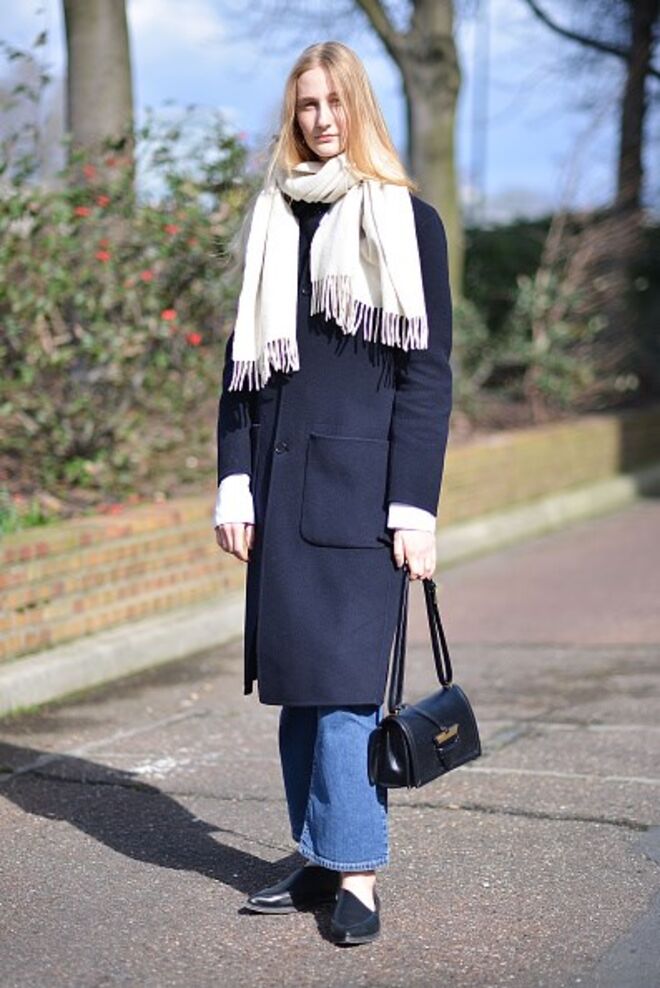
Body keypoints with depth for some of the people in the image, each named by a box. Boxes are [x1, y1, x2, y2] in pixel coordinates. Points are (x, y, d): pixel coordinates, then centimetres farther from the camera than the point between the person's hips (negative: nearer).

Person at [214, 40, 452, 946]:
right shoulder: (271, 223, 13)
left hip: (360, 479, -4)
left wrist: (414, 507, -10)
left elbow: (428, 372, -3)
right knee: (294, 677, 6)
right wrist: (234, 483, 3)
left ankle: (357, 874, -3)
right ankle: (320, 860, 15)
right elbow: (241, 363, 12)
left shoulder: (406, 221, 1)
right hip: (280, 479, 5)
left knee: (342, 675, -9)